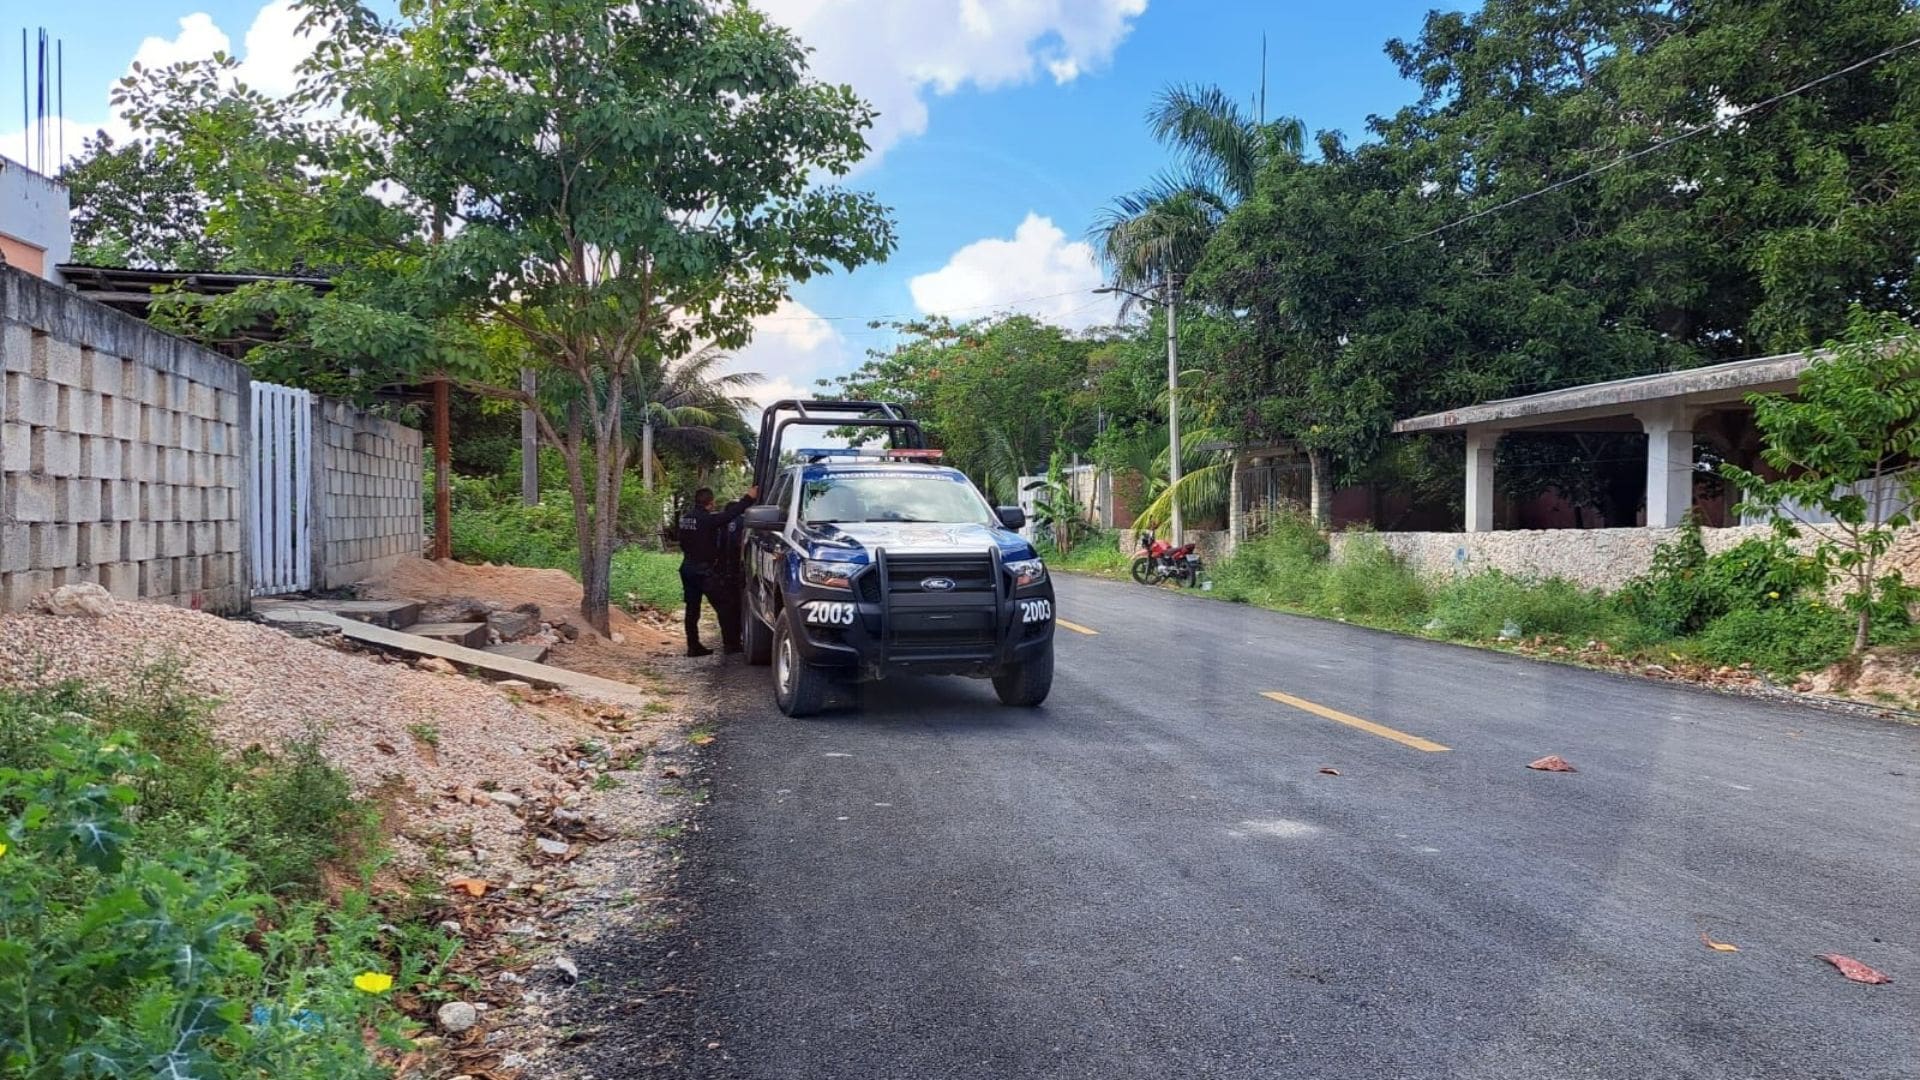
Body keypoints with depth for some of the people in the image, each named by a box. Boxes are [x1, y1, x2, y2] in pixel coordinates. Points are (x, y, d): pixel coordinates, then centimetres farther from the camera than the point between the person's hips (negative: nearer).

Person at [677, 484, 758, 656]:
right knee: (725, 605, 1)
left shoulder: (686, 516, 6)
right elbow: (730, 514, -19)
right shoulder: (708, 518, -17)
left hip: (687, 567, 8)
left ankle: (693, 646, 12)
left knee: (692, 608, 11)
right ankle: (730, 643, 3)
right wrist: (748, 498, -13)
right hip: (705, 570, -8)